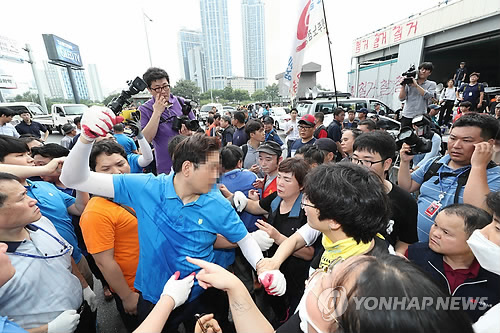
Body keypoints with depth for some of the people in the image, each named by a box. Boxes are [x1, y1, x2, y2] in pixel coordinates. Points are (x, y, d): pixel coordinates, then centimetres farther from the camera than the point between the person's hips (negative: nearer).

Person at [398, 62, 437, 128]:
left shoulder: (431, 84, 11)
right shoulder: (409, 82, 10)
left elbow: (428, 96, -9)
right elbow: (401, 98, 3)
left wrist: (416, 85, -8)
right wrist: (403, 85, -5)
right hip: (406, 116, 0)